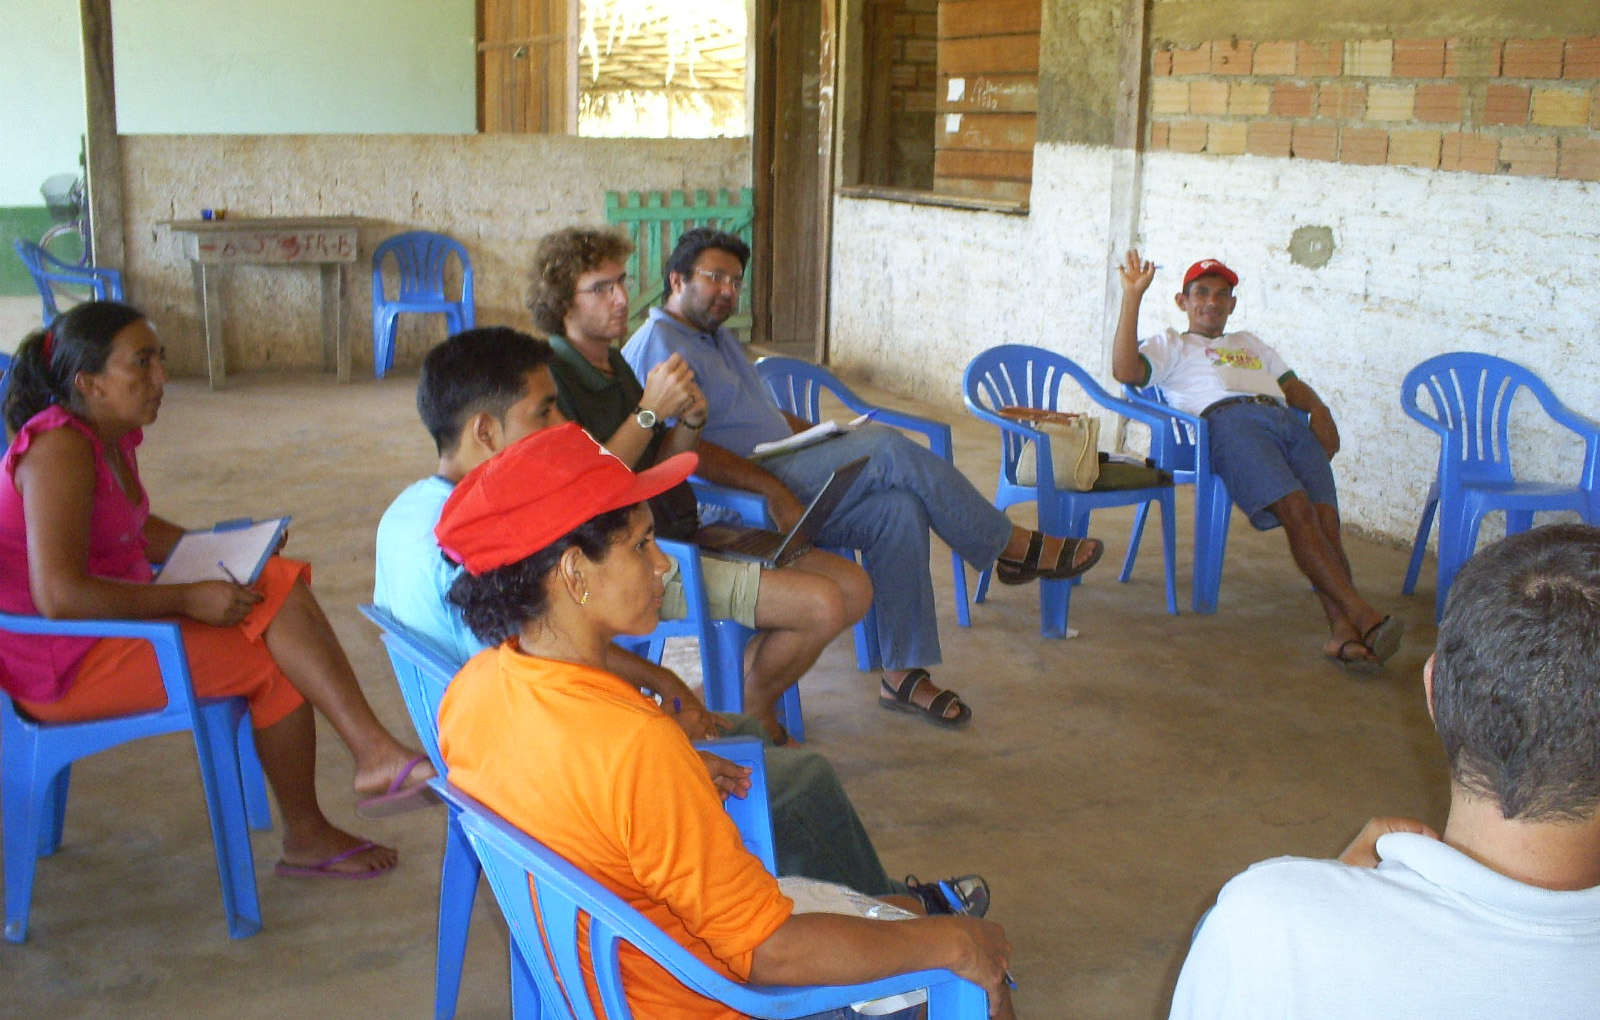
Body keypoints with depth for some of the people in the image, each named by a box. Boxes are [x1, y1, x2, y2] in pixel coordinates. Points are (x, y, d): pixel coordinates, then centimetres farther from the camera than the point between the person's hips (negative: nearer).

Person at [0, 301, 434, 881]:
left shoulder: (110, 436, 7)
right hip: (63, 665, -9)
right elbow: (59, 596, -30)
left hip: (112, 619, 9)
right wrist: (188, 599, -24)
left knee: (280, 586, -8)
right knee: (275, 663, -14)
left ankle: (374, 754, -14)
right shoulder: (59, 450, -22)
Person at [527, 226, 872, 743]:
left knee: (854, 586, 1)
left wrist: (690, 422, -3)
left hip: (683, 534, 10)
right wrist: (650, 412, -21)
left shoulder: (614, 364, 15)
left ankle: (739, 700, 15)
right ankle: (745, 710, 8)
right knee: (821, 604, -20)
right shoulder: (551, 376, -14)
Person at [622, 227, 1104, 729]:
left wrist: (841, 442, 15)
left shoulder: (718, 338, 25)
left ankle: (903, 673, -13)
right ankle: (1013, 547, -7)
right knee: (889, 450, -20)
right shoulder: (659, 346, -8)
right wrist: (774, 492, -26)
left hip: (780, 486, 9)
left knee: (897, 508, -16)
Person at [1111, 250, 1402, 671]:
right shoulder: (1171, 345, 28)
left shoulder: (1250, 344, 44)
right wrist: (1133, 296, 6)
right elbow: (1125, 369, 7)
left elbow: (1291, 384, 32)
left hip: (1288, 420, 5)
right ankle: (1362, 614, -38)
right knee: (1296, 509, -29)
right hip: (1227, 419, -5)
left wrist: (1318, 409, 8)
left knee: (1325, 517, -22)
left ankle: (1343, 631, -37)